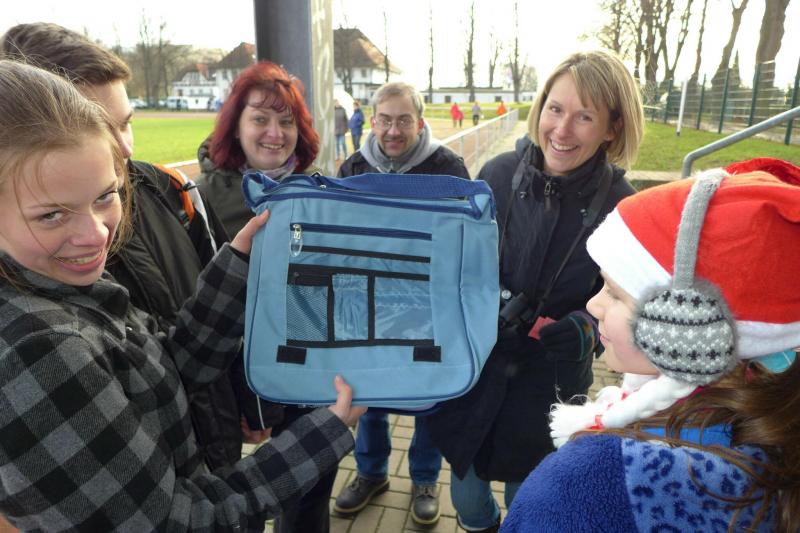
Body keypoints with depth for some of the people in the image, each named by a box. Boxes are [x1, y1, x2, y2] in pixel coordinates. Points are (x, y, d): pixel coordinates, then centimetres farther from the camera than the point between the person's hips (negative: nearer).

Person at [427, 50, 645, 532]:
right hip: (473, 366, 2)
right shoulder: (498, 174, -12)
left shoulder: (620, 205, -15)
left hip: (551, 385, -1)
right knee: (466, 488, 23)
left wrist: (587, 327, -23)